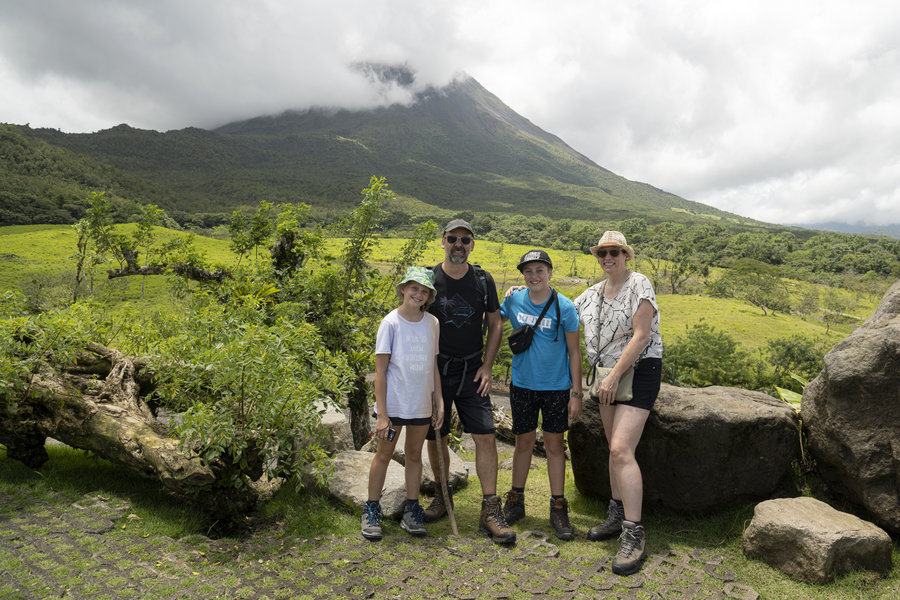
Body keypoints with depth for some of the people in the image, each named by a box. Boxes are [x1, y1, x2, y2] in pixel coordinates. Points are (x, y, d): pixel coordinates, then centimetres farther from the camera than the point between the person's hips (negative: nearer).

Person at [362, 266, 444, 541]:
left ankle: (411, 510, 28)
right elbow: (380, 370, -10)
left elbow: (433, 366, 9)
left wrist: (440, 403, 6)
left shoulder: (432, 323, 3)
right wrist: (381, 414, -14)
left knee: (415, 455, 14)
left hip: (421, 405, 4)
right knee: (384, 454, 8)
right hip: (394, 404, -4)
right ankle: (372, 511, 24)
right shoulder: (391, 322, -10)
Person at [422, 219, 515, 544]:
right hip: (436, 370, 0)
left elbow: (495, 324, 9)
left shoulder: (483, 280, 2)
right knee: (435, 438, 8)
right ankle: (442, 495, 31)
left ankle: (490, 512, 4)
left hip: (472, 371, 1)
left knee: (486, 436, -6)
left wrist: (486, 366, 1)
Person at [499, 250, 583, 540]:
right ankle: (516, 500, 28)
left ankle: (558, 508, 19)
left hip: (556, 387, -1)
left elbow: (574, 352, -4)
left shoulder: (564, 306, -8)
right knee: (524, 442, 11)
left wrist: (576, 393, -5)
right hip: (522, 385, 2)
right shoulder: (513, 300, -3)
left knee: (555, 444, 6)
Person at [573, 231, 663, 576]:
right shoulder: (594, 293, 12)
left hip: (639, 372, -7)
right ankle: (617, 515, 25)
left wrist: (614, 376, -19)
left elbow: (640, 336, -18)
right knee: (615, 447, 12)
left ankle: (634, 535, -9)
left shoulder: (639, 285, -10)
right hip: (609, 374, 7)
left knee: (621, 450, -16)